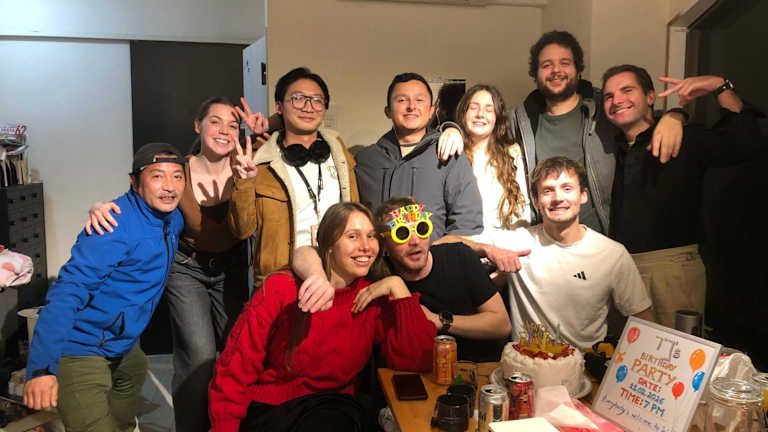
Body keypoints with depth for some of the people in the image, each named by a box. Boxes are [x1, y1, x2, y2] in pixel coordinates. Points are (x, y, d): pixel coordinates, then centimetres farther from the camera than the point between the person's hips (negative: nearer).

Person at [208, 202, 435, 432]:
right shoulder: (282, 288, -9)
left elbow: (419, 361, -12)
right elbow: (235, 371, -7)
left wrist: (399, 290, -16)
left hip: (330, 404, 0)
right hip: (266, 406, 1)